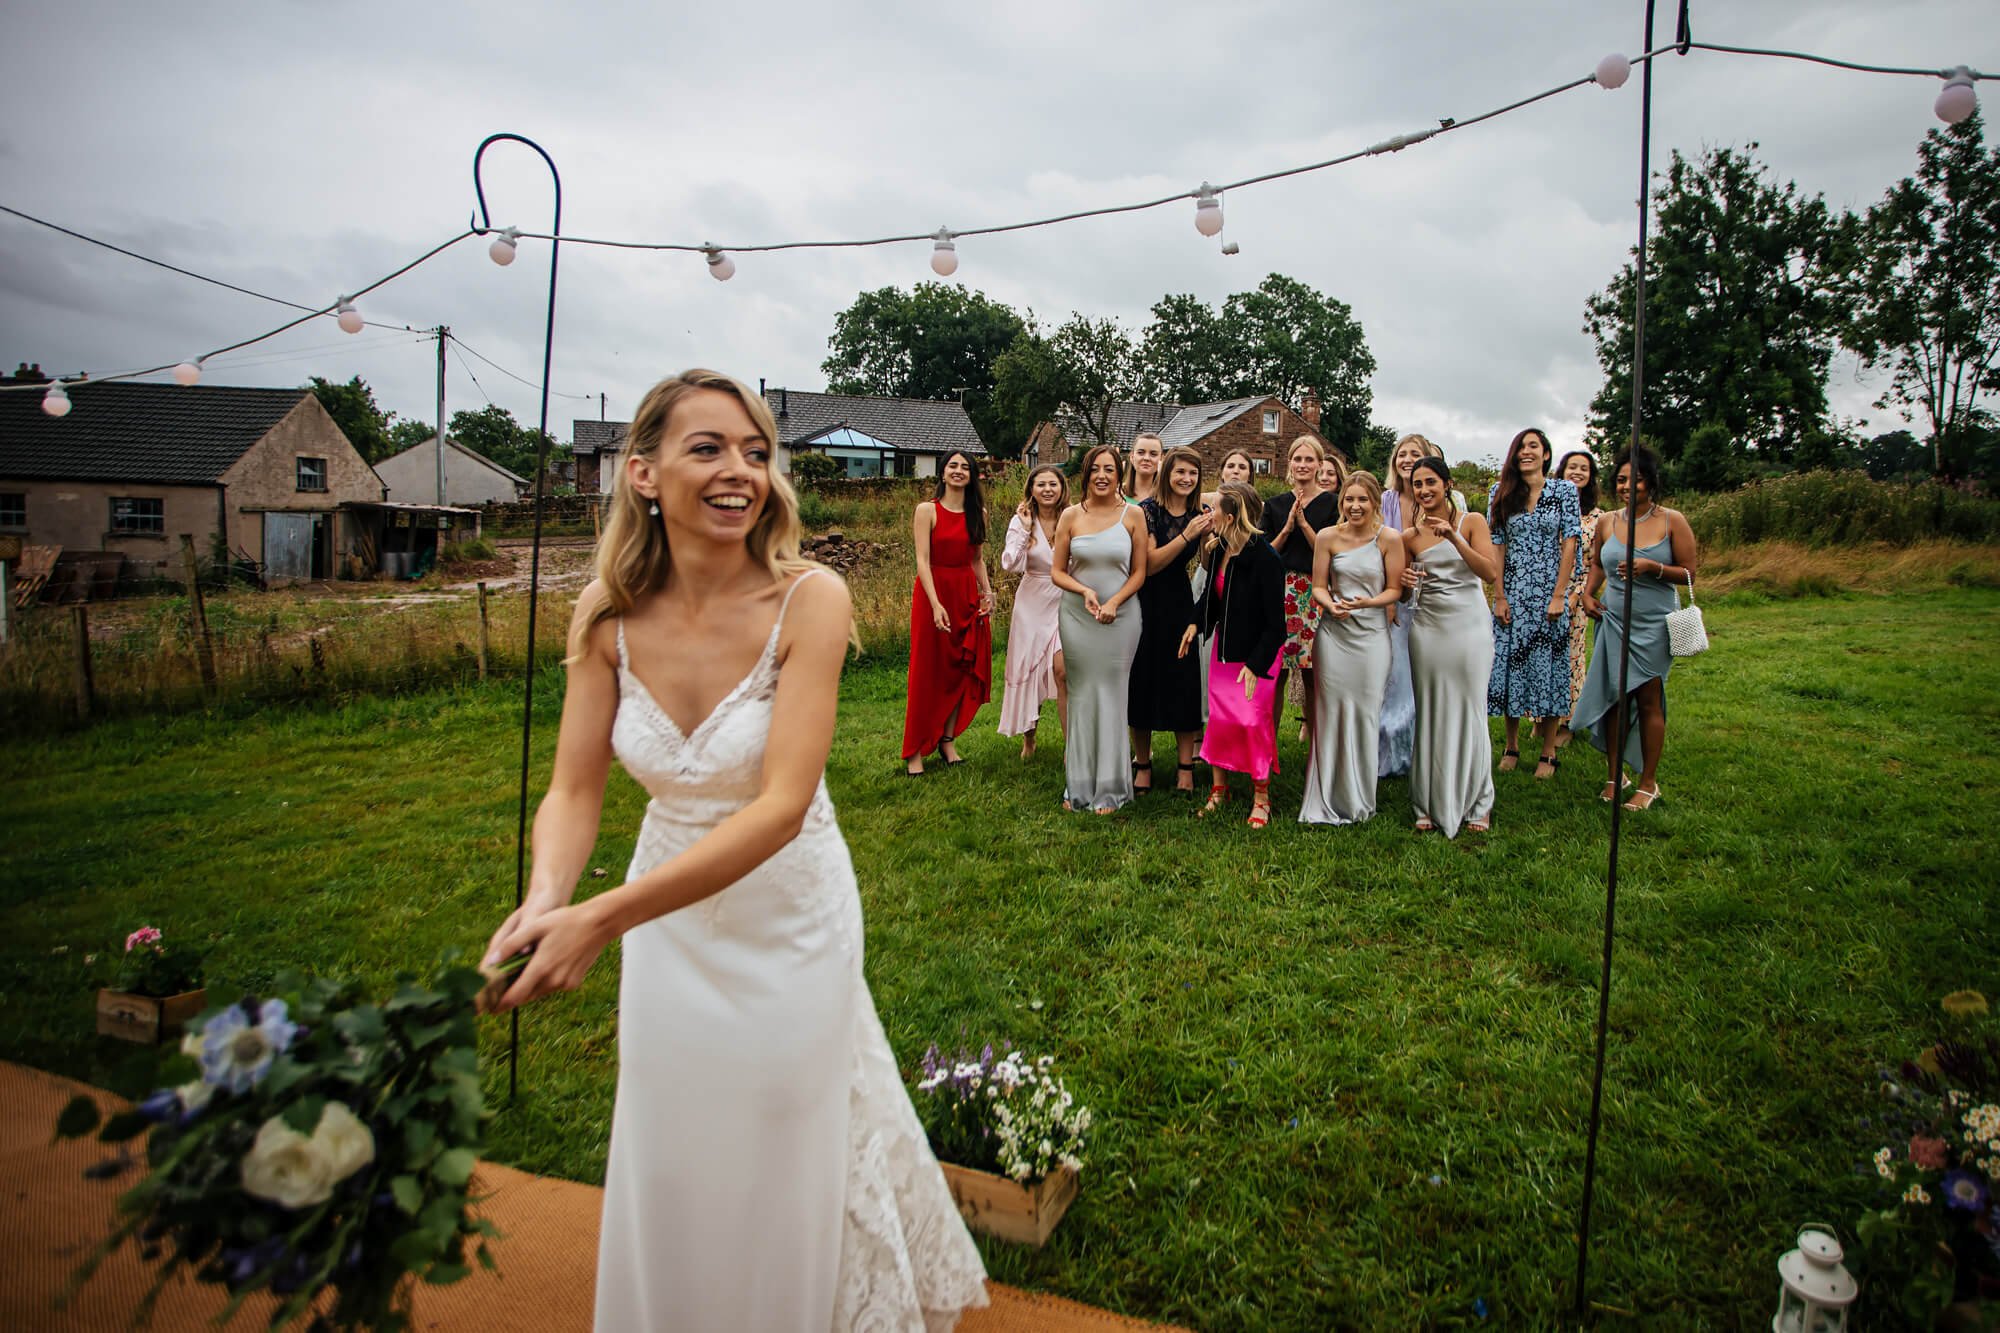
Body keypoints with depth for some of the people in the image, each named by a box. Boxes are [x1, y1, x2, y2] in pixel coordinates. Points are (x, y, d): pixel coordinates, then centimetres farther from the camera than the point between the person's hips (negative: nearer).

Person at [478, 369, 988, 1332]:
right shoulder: (609, 613, -12)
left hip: (787, 912, -3)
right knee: (673, 1155, 23)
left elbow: (782, 804, -30)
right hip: (666, 911, 4)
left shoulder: (808, 598, -25)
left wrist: (601, 918, -38)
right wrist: (543, 903, -33)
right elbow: (574, 790, -11)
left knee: (784, 1150, 18)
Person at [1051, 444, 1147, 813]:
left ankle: (1109, 788, 12)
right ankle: (1078, 786, 17)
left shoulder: (1132, 515, -1)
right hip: (1077, 616, 1)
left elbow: (1139, 572, 1)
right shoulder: (1071, 515, 2)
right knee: (1081, 696, 6)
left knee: (1112, 696, 2)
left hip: (1120, 617, -1)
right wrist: (1085, 591, -15)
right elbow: (1057, 571, 3)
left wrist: (1113, 602, -14)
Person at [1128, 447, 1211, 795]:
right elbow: (1149, 564, -16)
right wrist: (1186, 535, -23)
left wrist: (1211, 537, -11)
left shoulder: (1200, 515, 6)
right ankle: (1142, 764, 17)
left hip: (1182, 605, 3)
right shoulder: (1147, 511, -8)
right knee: (1144, 682, 4)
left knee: (1185, 683, 1)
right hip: (1148, 606, -3)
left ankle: (1185, 767, 10)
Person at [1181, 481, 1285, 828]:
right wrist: (1196, 623, 1)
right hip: (1224, 649, 6)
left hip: (1258, 654, -6)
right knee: (1219, 717, 8)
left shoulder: (1265, 559, -24)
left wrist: (1256, 665, -22)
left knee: (1252, 721, -5)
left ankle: (1261, 796, 12)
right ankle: (1218, 787, 23)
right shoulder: (1219, 550, -4)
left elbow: (1275, 623, -21)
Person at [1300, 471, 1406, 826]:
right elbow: (1318, 586, 4)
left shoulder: (1390, 538, -4)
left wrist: (1366, 602, -19)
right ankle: (1328, 799, 12)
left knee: (1365, 714, 3)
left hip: (1372, 634, -1)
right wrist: (1332, 605, -16)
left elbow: (1395, 589, -1)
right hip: (1333, 633, 1)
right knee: (1331, 713, 1)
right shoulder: (1328, 536, -1)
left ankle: (1360, 800, 18)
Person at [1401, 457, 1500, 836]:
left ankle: (1476, 804, 15)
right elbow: (1404, 594, 12)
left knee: (1469, 712, 2)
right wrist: (1406, 583, -11)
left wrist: (1453, 536, -20)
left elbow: (1491, 573, -12)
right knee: (1430, 715, 2)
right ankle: (1431, 804, 11)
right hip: (1428, 628, 2)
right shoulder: (1410, 535, 6)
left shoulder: (1471, 522, 0)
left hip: (1469, 626, -2)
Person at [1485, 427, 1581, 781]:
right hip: (1513, 593, 2)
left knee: (1548, 665, 2)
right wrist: (1500, 596, -4)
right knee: (1510, 663, 4)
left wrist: (1559, 595, -9)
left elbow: (1569, 544, -2)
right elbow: (1496, 547, 3)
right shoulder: (1501, 494, 5)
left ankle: (1548, 752, 10)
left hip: (1549, 593, -2)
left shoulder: (1564, 491, 1)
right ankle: (1511, 746, 16)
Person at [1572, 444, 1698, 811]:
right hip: (1613, 620, 3)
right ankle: (1616, 775, 18)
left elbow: (1689, 574, -4)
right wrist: (1588, 593, 7)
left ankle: (1649, 783, 9)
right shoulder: (1607, 522, 6)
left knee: (1648, 700, -1)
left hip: (1655, 623, -3)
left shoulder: (1672, 521, -5)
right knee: (1613, 696, 5)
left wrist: (1652, 567, -20)